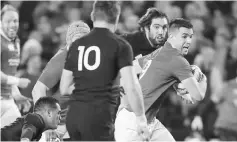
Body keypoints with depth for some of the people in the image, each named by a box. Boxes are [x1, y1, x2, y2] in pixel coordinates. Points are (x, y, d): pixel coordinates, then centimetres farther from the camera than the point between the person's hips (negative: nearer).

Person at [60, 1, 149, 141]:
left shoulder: (76, 45, 12)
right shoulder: (120, 45, -3)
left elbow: (63, 89, 15)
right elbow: (131, 87, -11)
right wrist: (141, 119, -2)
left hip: (74, 114, 5)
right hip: (99, 116, -5)